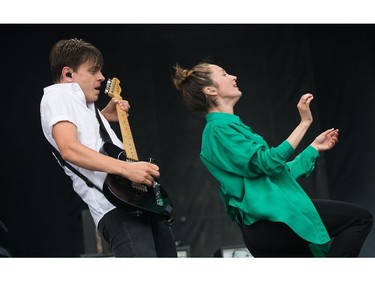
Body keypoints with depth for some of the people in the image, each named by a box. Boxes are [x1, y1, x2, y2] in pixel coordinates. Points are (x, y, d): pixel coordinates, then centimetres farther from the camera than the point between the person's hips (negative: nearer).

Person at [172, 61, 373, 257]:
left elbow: (276, 172, 25)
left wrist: (315, 147, 28)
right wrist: (304, 122, -14)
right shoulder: (219, 129, -8)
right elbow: (269, 163, -18)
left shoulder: (231, 127, 23)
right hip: (268, 221, -10)